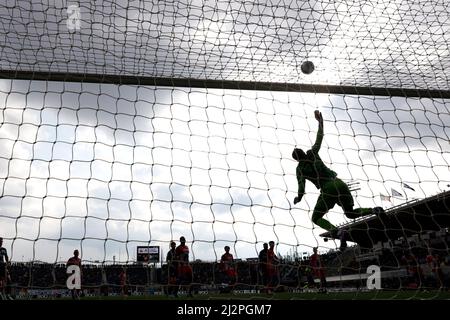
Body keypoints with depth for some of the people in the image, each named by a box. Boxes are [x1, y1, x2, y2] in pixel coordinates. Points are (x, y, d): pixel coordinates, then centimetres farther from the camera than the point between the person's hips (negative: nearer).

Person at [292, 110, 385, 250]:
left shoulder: (300, 169, 2)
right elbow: (320, 137, 20)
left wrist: (298, 198, 22)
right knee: (350, 213, 21)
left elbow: (301, 188, 2)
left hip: (328, 190, -6)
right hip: (339, 184, 6)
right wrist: (320, 120, 30)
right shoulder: (312, 153, 11)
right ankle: (375, 210, -6)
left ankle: (337, 233, -19)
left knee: (316, 218, 8)